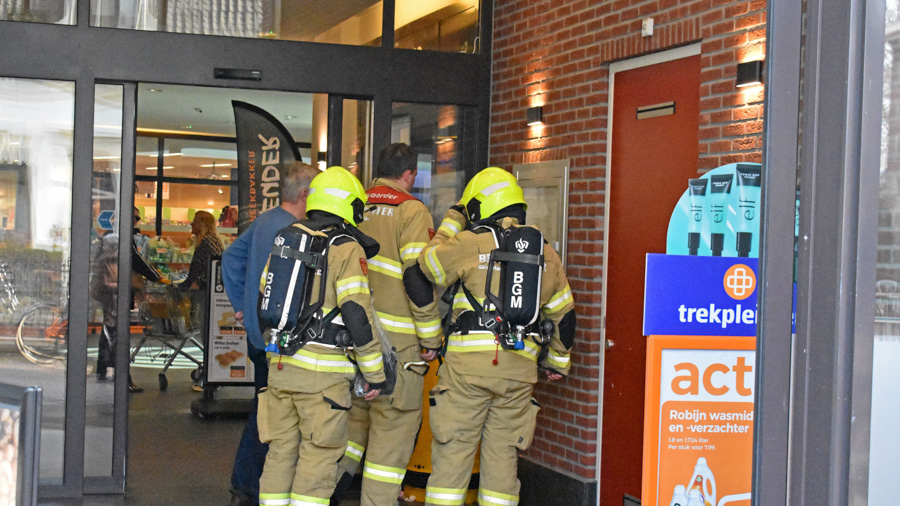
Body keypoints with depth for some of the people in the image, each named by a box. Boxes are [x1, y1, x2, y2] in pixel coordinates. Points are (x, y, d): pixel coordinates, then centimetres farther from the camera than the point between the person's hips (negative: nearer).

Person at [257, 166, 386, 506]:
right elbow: (357, 315, -14)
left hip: (280, 364, 6)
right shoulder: (346, 249, -8)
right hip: (323, 371, -6)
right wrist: (375, 373, -7)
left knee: (281, 451, 13)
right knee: (319, 456, 0)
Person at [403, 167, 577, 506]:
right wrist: (558, 361, 31)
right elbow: (563, 314, 18)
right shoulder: (545, 254, 11)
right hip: (519, 367, 4)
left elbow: (425, 266, 9)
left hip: (469, 363, -4)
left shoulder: (470, 244, -5)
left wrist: (452, 222, 19)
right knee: (502, 453, 10)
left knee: (453, 451, 2)